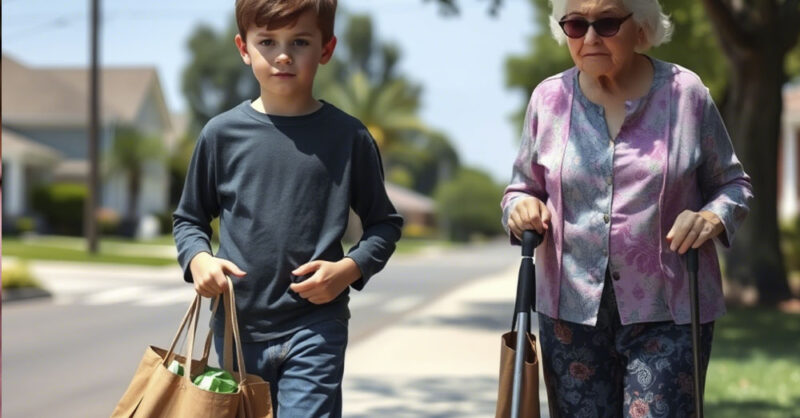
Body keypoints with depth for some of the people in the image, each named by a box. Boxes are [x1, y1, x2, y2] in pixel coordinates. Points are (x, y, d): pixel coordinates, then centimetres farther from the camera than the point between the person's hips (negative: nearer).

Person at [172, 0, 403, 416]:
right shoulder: (222, 133, 1)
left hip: (316, 326, -2)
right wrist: (198, 259, -8)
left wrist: (349, 269, -10)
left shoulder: (348, 137, -1)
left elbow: (384, 222, 7)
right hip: (238, 327, 2)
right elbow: (189, 218, 12)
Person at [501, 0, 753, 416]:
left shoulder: (685, 93, -2)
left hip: (667, 314, -2)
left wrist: (713, 217, -13)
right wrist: (520, 207, -8)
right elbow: (521, 187, 15)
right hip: (571, 309, 2)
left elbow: (733, 184, 9)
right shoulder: (548, 98, 3)